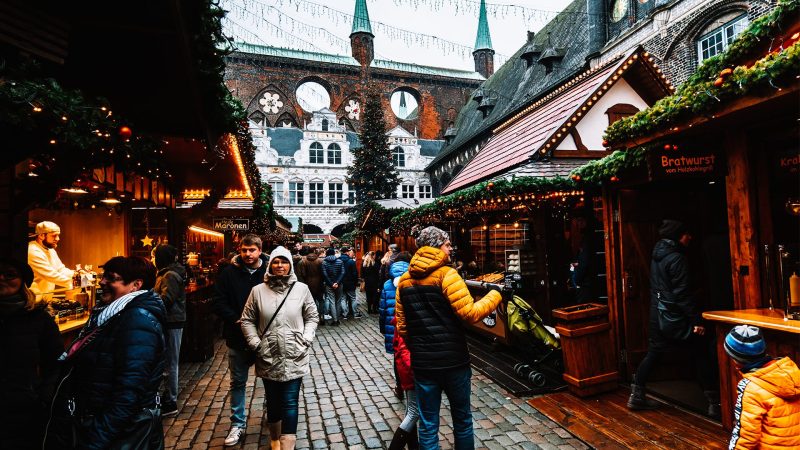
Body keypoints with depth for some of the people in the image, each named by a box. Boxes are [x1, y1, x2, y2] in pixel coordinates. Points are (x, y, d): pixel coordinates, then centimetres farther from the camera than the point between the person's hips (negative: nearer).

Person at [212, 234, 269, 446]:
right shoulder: (229, 272, -3)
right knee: (237, 382, 15)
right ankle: (238, 424, 31)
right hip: (237, 337, 2)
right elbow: (218, 302, -1)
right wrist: (236, 320, -12)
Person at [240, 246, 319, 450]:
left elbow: (312, 317, 5)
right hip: (268, 357, 2)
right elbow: (247, 320, 4)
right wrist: (256, 343, -4)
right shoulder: (258, 290, -3)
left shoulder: (301, 289, -3)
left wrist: (306, 339, -6)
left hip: (294, 357, -1)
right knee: (273, 401, 17)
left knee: (290, 403, 0)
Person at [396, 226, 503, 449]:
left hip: (422, 362, 4)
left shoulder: (404, 281, 4)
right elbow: (470, 313, -19)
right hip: (453, 360, -4)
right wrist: (494, 296, -5)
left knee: (428, 424, 14)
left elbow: (402, 325, 9)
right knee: (462, 418, 18)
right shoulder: (446, 274, -14)